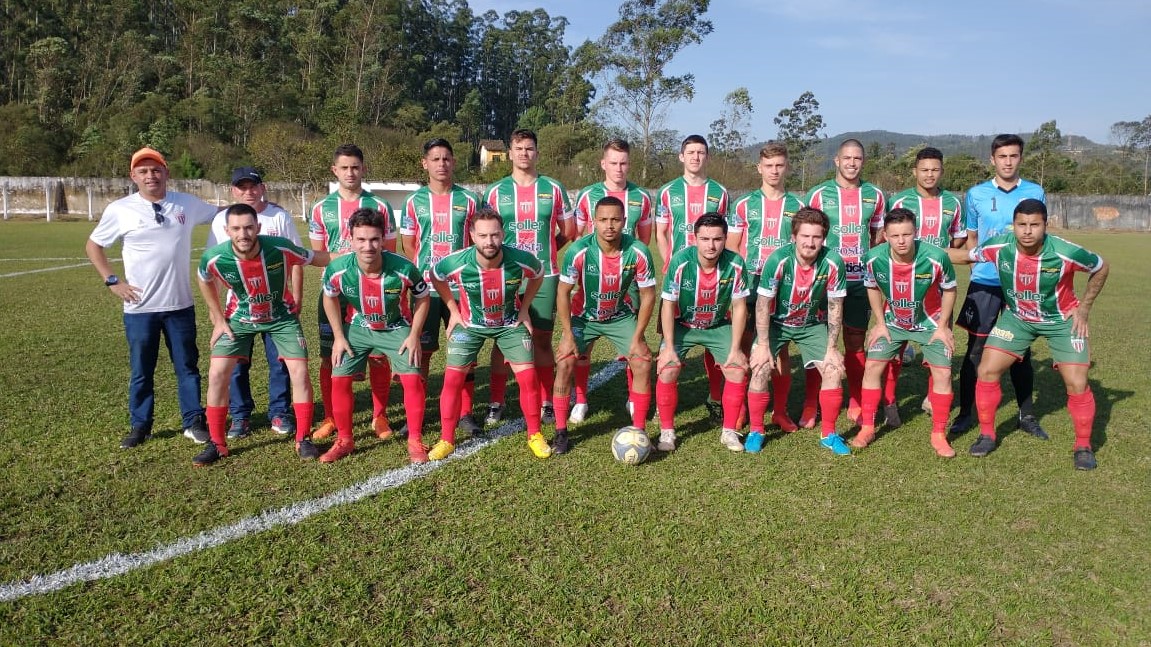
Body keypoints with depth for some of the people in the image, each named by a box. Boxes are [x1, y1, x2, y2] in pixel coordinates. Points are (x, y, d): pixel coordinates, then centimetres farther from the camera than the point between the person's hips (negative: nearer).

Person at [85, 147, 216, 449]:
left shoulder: (188, 204, 1)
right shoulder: (120, 210, -4)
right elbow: (93, 246, 7)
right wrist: (111, 281, -2)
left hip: (180, 305, 1)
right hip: (139, 307, -1)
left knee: (187, 366, 10)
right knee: (141, 371, 9)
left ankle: (194, 422, 20)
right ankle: (139, 426, 23)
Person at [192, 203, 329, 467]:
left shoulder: (281, 248, -30)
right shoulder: (214, 258, -25)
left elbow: (322, 258, -13)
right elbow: (205, 282, 0)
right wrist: (219, 320, 2)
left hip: (282, 316, -1)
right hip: (240, 318, 1)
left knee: (299, 372, -9)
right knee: (217, 374, -6)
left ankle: (303, 439, 7)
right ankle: (217, 444, 10)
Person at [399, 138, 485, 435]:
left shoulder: (470, 200, 4)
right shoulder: (414, 202, 5)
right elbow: (408, 246, 8)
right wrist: (424, 271, 0)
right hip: (425, 287, 0)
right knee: (421, 350, 4)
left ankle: (465, 413, 15)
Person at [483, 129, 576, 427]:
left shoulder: (554, 189, 5)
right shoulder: (495, 192, 4)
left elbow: (568, 231, 12)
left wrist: (544, 251, 10)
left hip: (544, 276, 0)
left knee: (542, 340, 6)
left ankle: (546, 403, 17)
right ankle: (496, 403, 13)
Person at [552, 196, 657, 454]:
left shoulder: (638, 252, -23)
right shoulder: (579, 251, -26)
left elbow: (648, 296, -11)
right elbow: (563, 292, -15)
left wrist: (637, 338, -12)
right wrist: (568, 336, -16)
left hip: (622, 316, 1)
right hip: (583, 316, -1)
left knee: (643, 363, -12)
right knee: (564, 363, -15)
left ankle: (638, 431, 3)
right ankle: (561, 432, 0)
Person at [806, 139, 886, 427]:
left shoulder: (874, 195, 8)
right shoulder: (818, 194, 0)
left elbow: (879, 236, 15)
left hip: (861, 279, 2)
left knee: (856, 340, 8)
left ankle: (855, 404, 19)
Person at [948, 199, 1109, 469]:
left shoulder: (1065, 253, -28)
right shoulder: (998, 247, -24)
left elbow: (1101, 268, -8)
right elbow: (965, 256, -4)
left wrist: (1083, 309, -7)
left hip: (1062, 320, -2)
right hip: (1017, 317, 2)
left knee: (1077, 384, -8)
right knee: (987, 371, -6)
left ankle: (1083, 446, 15)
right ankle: (987, 435, 12)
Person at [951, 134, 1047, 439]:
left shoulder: (1035, 193, 5)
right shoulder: (976, 194, 2)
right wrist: (977, 264, 0)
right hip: (984, 282, -1)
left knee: (1022, 349, 9)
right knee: (975, 348, 1)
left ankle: (1026, 414, 23)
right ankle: (965, 413, 11)